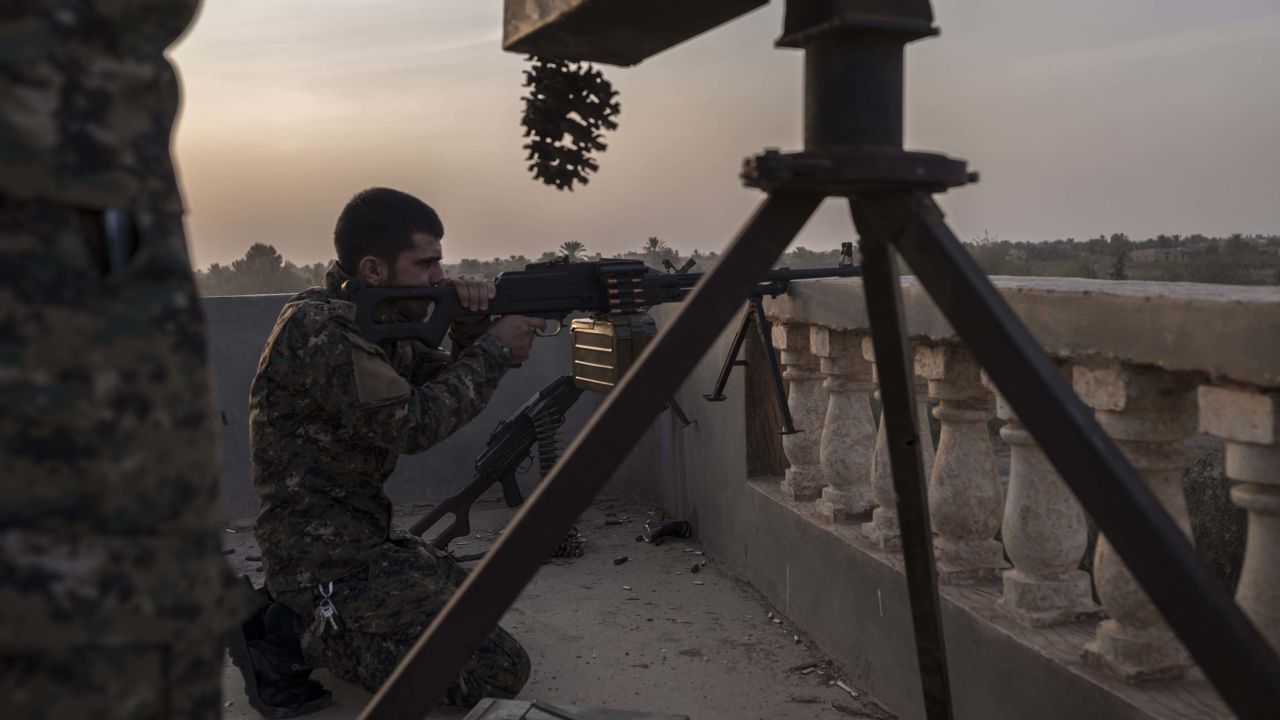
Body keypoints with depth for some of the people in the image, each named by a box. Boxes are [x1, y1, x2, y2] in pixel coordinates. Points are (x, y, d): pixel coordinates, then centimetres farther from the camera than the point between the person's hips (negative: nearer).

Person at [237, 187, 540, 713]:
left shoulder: (368, 317, 8)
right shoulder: (317, 327, -21)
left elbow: (450, 387, 10)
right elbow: (412, 423, -27)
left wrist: (472, 331, -10)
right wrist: (495, 349, -17)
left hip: (363, 542, 10)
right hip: (326, 566, -10)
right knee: (499, 669, -12)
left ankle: (294, 618, 18)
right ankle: (317, 635, -2)